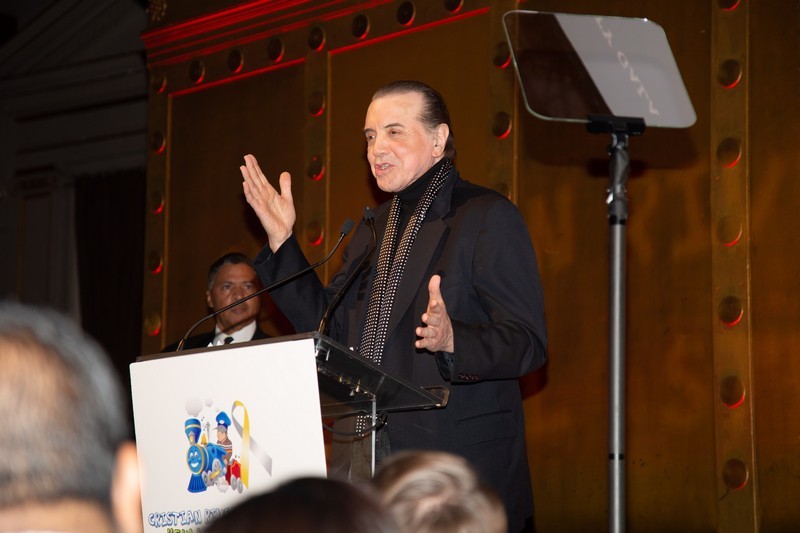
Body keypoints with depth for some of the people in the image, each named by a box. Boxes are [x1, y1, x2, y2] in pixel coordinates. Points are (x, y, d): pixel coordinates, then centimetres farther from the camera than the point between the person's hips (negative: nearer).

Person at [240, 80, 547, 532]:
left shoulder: (489, 216, -7)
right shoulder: (374, 229, 17)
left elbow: (529, 342, -13)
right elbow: (328, 328, 18)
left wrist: (452, 340, -32)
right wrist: (282, 241, 12)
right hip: (374, 464, 7)